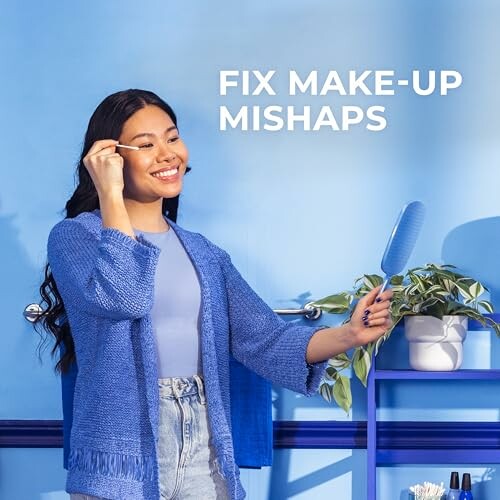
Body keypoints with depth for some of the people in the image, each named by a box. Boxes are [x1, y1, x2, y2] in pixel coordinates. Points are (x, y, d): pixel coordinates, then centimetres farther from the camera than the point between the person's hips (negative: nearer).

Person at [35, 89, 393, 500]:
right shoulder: (75, 236, -3)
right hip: (121, 461, -4)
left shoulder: (203, 254, 12)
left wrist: (349, 335, -14)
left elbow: (265, 339, 3)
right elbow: (120, 297, -23)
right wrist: (110, 194, -15)